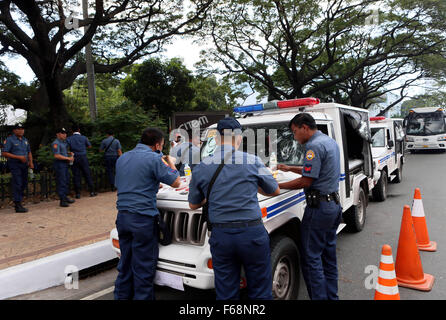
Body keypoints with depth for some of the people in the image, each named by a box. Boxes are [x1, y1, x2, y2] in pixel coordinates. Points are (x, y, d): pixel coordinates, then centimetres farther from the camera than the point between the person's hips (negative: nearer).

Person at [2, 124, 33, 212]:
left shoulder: (25, 140, 16)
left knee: (24, 184, 11)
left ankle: (17, 202, 26)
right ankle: (18, 205, -5)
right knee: (17, 184, -9)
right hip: (15, 165, -7)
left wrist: (31, 162, 8)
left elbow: (29, 152, 23)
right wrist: (19, 157, -18)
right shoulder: (10, 140, -5)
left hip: (24, 165, 7)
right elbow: (5, 153, -11)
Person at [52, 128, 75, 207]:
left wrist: (71, 154, 11)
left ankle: (65, 197, 26)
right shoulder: (56, 143, -12)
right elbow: (56, 156, -21)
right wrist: (68, 158, -17)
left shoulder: (64, 142, 16)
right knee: (61, 183, -7)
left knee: (67, 181, 15)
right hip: (59, 164, -9)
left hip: (65, 164, 9)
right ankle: (62, 201, -4)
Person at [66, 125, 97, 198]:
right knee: (87, 174, 5)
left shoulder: (69, 139, 0)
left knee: (76, 175, 4)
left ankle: (78, 193, 5)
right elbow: (89, 146, 13)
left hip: (74, 158, 0)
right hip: (83, 157, 0)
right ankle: (92, 191, 7)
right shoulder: (84, 138, 1)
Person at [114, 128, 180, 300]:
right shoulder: (154, 158, -11)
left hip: (122, 216, 8)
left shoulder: (122, 158, 13)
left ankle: (121, 296, 29)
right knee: (144, 266, 4)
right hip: (143, 218, -7)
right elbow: (176, 183, -6)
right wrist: (170, 164, 11)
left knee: (125, 263, 19)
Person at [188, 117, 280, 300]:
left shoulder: (201, 168, 1)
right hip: (252, 233, -1)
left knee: (225, 294, 16)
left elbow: (193, 205, 13)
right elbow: (275, 191, 10)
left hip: (221, 237, 2)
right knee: (260, 292, 15)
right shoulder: (252, 161, -5)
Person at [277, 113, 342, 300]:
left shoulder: (315, 146, -16)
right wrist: (290, 169, 22)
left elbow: (306, 181, -19)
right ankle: (331, 296, 27)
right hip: (334, 205, 10)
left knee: (311, 258, -2)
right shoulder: (330, 142, 15)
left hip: (319, 207, -10)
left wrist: (277, 186, -11)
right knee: (328, 256, 17)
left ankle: (319, 297, 4)